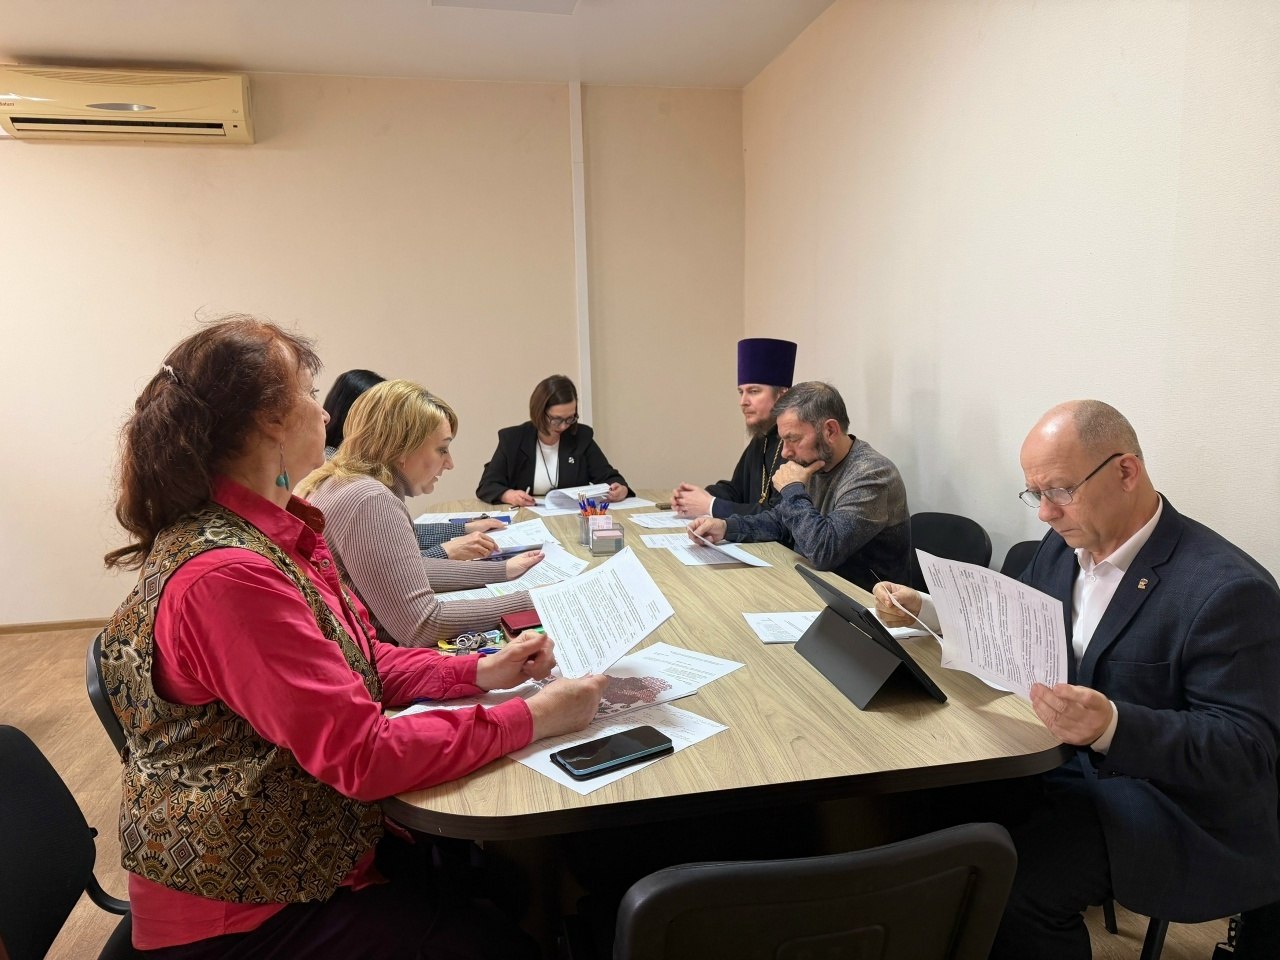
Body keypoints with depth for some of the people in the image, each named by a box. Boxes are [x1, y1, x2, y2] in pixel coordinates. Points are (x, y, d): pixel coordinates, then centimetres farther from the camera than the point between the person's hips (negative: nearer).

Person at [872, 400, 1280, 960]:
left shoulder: (1227, 590, -21)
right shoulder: (1063, 545, 1)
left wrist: (1113, 726, -38)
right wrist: (923, 610, -2)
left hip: (1171, 802, -6)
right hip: (1067, 756, 7)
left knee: (1009, 880, -26)